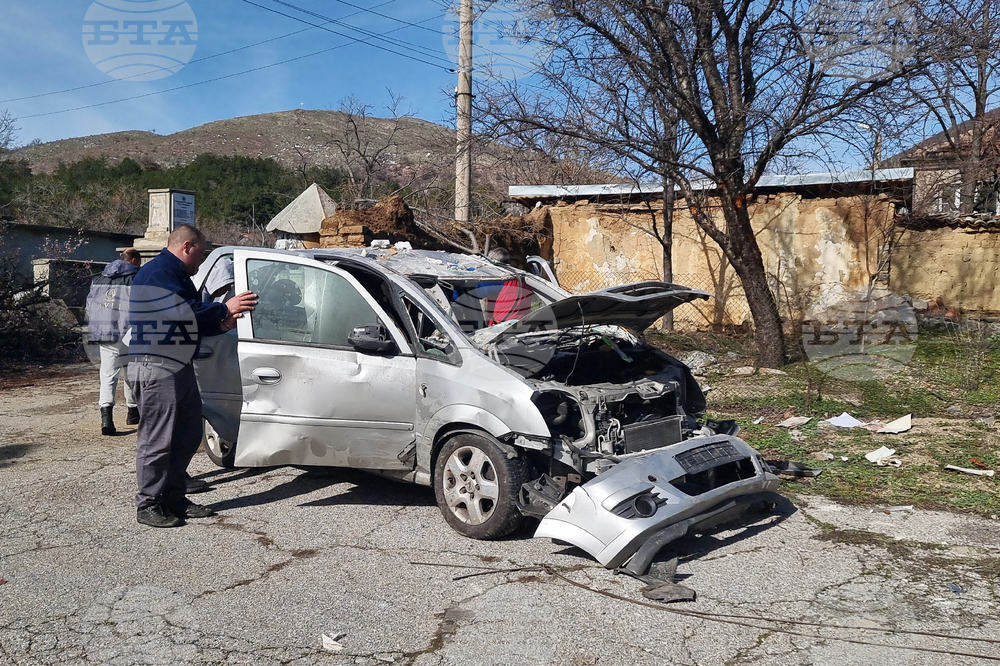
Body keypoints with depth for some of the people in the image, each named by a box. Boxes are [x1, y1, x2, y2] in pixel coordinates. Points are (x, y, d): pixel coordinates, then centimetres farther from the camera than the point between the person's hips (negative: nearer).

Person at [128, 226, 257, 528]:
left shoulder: (177, 275, 22)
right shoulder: (157, 273, -12)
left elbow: (190, 320, 23)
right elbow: (182, 310, -23)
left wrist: (220, 325, 5)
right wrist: (224, 308, -15)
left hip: (180, 367, 11)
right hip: (156, 368, -11)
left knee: (188, 435, 13)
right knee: (157, 439, -4)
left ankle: (174, 498, 23)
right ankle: (148, 505, 6)